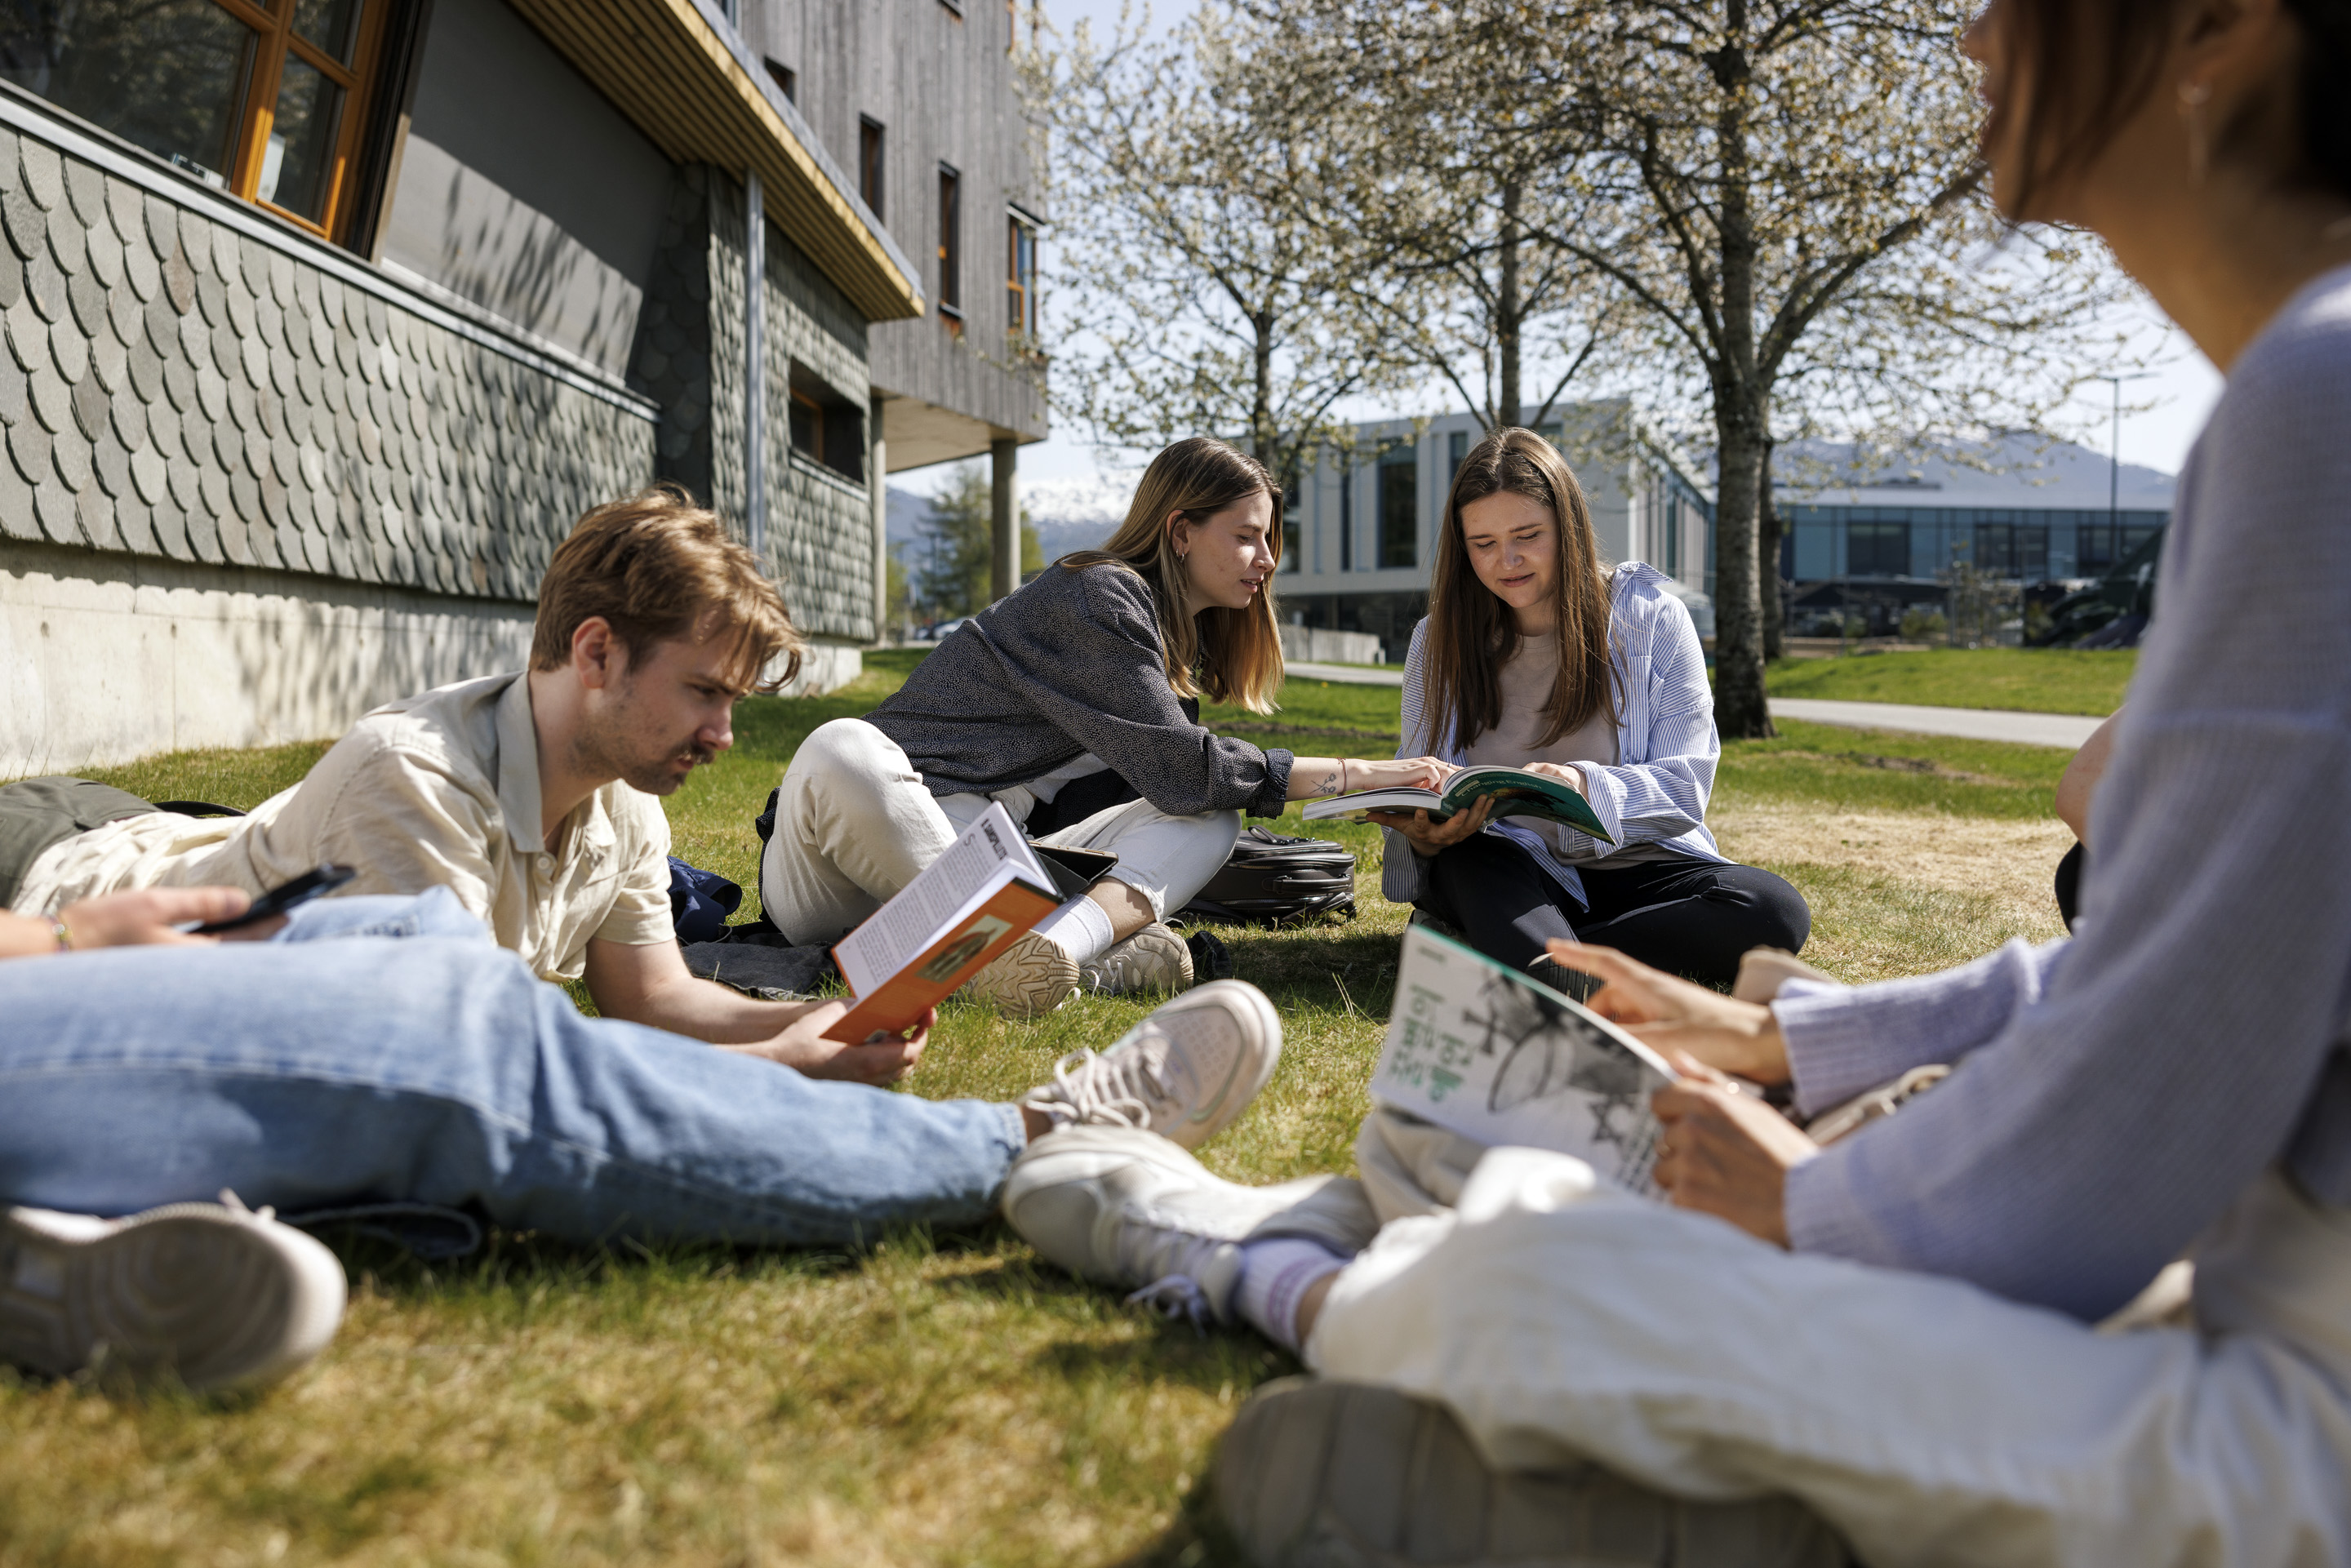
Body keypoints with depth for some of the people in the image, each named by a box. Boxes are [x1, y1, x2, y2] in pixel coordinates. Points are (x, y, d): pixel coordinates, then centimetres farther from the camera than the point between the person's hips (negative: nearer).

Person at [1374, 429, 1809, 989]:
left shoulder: (1651, 616, -1)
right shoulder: (1438, 641, 5)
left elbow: (1688, 781, -8)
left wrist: (1587, 786, -30)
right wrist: (1424, 833, -24)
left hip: (1634, 864, 0)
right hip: (1509, 872, 0)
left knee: (1776, 912, -29)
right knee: (1466, 862, -34)